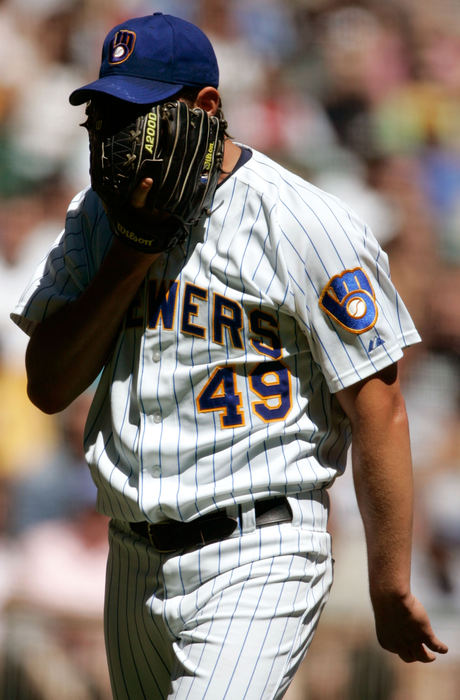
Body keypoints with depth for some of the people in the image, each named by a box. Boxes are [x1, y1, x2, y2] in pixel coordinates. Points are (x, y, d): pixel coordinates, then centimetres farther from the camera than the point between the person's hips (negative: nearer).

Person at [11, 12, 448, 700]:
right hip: (134, 560, 7)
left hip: (257, 564, -7)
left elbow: (379, 410, -11)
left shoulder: (308, 226, -11)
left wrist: (391, 591, -10)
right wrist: (132, 253, -9)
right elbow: (48, 386, 2)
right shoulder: (99, 215, 9)